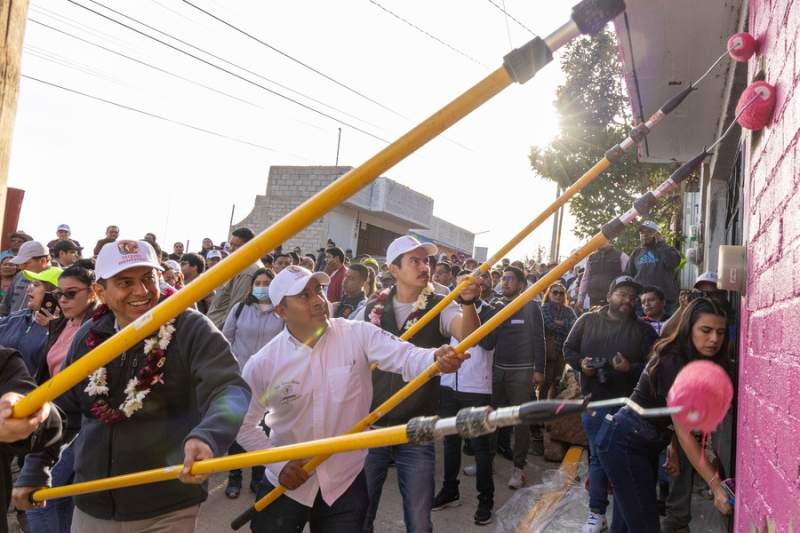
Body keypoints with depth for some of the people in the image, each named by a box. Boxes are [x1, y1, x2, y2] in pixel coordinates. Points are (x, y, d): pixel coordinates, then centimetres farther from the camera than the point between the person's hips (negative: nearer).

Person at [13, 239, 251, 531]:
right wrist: (33, 472, 13)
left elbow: (230, 389, -26)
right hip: (92, 506, 5)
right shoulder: (88, 337, 3)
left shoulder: (192, 329, -14)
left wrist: (207, 436, -45)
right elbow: (63, 411, 14)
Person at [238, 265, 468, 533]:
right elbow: (245, 425, 0)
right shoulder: (262, 365, -11)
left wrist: (436, 359, -46)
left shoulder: (358, 335, -13)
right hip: (285, 484, 1)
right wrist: (278, 464, -8)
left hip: (345, 483, 0)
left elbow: (405, 356, -26)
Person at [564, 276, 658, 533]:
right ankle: (597, 512, 19)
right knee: (598, 456, 8)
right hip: (595, 401, 0)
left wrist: (631, 368, -21)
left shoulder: (643, 330, 1)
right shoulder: (587, 321, 3)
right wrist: (580, 363, -12)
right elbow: (569, 349, 8)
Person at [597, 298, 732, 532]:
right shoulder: (673, 363, -25)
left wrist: (673, 448, -3)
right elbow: (684, 432, -27)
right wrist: (716, 485, -28)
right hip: (624, 443, -9)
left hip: (647, 443, 9)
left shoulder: (699, 362, 3)